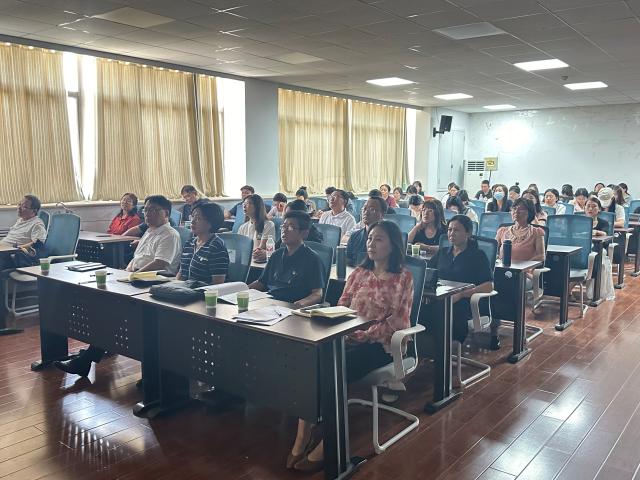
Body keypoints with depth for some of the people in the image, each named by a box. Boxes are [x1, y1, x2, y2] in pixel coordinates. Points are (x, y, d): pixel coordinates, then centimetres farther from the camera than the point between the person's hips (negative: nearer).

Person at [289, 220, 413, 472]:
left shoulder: (403, 277, 0)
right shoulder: (359, 273, 17)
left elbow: (396, 322, -8)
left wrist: (364, 335, -16)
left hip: (380, 345, -5)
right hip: (349, 338, 5)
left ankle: (327, 444, -17)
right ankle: (302, 436, -22)